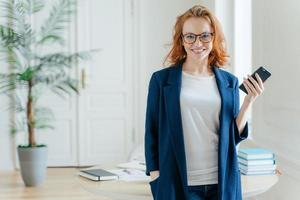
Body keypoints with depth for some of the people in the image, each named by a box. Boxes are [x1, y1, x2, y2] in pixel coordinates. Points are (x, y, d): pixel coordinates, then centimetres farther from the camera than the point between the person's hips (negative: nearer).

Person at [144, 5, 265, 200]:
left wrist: (249, 101, -4)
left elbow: (234, 136, 7)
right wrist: (155, 178, -4)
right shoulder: (161, 80, -1)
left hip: (223, 182, 3)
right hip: (178, 183, -2)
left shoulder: (229, 82, 6)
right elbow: (152, 132, 2)